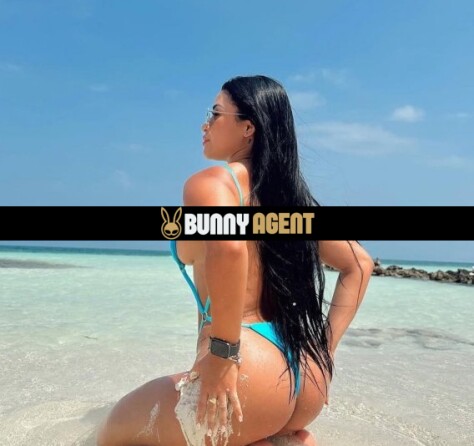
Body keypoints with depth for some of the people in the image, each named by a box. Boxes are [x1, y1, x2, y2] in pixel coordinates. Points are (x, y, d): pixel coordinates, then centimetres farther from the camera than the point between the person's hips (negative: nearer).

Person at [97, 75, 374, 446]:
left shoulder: (209, 182, -9)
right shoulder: (292, 195, 12)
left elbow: (228, 247, -33)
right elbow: (360, 263, 17)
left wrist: (222, 355, -21)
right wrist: (324, 350, 13)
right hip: (306, 377, 8)